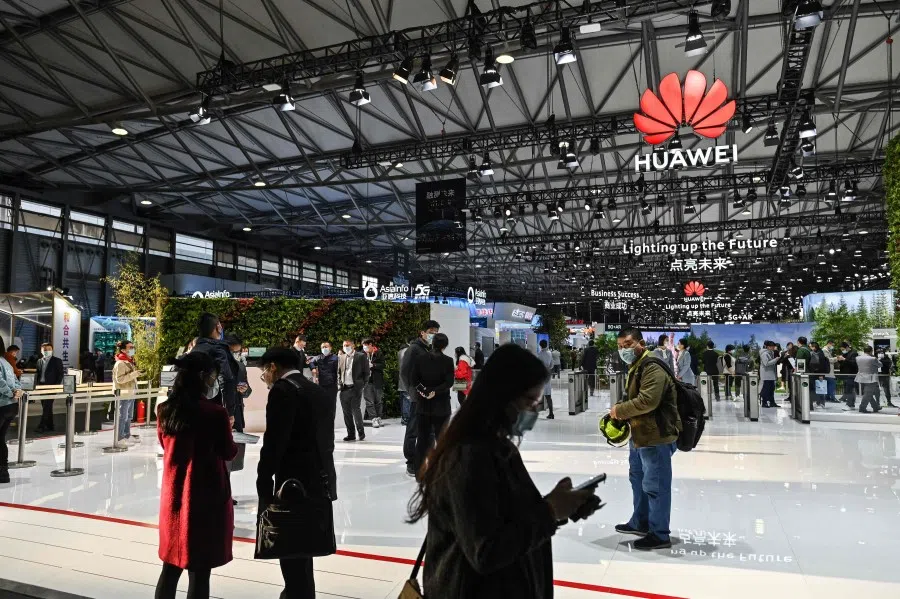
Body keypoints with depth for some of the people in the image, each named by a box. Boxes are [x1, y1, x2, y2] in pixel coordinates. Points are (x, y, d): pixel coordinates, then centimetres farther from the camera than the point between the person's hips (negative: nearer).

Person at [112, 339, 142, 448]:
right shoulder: (120, 363, -16)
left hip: (130, 394, 10)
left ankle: (127, 436, 27)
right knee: (122, 417, -5)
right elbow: (119, 379, -23)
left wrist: (137, 374, 14)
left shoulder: (129, 362, 15)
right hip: (123, 394, -10)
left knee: (128, 417, 17)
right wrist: (134, 374, -25)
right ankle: (119, 439, 1)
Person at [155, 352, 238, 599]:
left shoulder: (164, 410, -1)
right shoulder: (215, 412, -17)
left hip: (174, 494, 6)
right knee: (199, 571, 5)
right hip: (207, 496, -6)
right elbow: (229, 452, -5)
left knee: (171, 566, 18)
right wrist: (226, 429, 11)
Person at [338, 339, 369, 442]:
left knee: (356, 410, -8)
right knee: (347, 412, 6)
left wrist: (362, 385, -5)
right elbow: (338, 372, 20)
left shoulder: (361, 357, 0)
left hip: (356, 388, -5)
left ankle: (361, 432, 8)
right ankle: (351, 434, 15)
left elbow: (366, 372, 0)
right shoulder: (341, 358, 14)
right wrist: (339, 383, 6)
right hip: (344, 389, 5)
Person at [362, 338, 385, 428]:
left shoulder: (379, 354, 0)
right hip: (367, 381, 0)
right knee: (369, 402, -4)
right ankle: (374, 419, -2)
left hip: (377, 381, 0)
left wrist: (372, 365, -16)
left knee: (378, 401, 8)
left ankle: (378, 418, 18)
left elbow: (382, 365, -6)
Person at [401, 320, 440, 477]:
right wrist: (414, 389, -12)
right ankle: (411, 463, 9)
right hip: (418, 397, -7)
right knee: (413, 430, 1)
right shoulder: (414, 348, -10)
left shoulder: (432, 349, 12)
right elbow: (404, 371, -14)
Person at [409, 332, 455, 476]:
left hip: (423, 405, 2)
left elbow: (413, 379, -5)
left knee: (422, 439, 9)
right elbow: (449, 382, -15)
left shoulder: (420, 358, -1)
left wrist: (422, 390, -4)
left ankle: (419, 472, 12)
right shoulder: (448, 361, -7)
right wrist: (435, 391, -13)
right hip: (441, 406, -2)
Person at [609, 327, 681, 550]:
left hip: (656, 437, -11)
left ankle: (660, 534, 11)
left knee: (655, 485, -1)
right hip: (639, 435, 11)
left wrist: (619, 410, -17)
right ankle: (640, 522, 39)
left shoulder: (653, 368, -20)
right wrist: (620, 411, 7)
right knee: (638, 479, 23)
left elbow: (647, 401, -30)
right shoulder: (635, 368, 14)